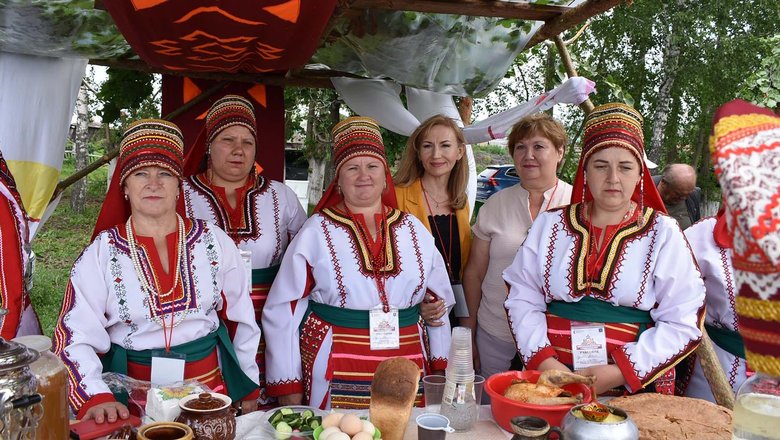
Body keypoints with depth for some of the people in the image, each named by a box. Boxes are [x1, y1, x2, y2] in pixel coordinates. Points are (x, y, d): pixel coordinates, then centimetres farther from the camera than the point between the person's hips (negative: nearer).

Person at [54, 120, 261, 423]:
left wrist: (248, 386, 8)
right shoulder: (101, 253, -7)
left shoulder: (214, 242, -3)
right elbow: (74, 336, -12)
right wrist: (96, 397, -28)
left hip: (211, 386, 2)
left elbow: (241, 317, 5)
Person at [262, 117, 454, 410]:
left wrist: (440, 368, 9)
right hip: (335, 378, -2)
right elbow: (283, 311, -2)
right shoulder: (316, 231, -2)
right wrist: (288, 388, -4)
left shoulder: (413, 229, 8)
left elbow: (438, 301, 14)